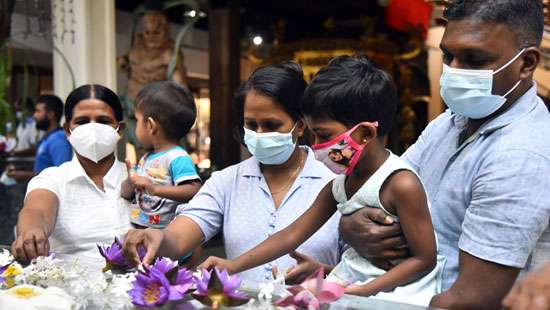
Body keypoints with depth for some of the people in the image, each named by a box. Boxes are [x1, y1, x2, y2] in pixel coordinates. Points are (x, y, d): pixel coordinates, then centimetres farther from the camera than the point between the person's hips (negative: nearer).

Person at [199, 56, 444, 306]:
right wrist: (232, 266, -2)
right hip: (351, 284, 6)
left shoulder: (402, 184, -19)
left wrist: (365, 290, -21)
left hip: (396, 292, -5)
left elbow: (424, 259, -15)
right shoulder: (339, 185, 3)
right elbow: (291, 235, 5)